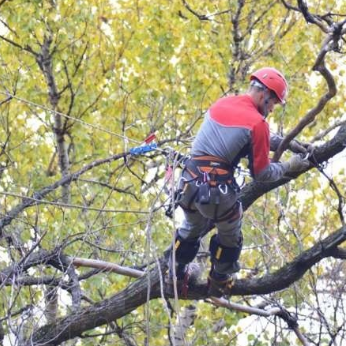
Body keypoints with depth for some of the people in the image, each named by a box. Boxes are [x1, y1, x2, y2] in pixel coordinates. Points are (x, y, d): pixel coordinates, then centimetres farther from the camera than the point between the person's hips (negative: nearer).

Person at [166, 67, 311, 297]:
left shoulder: (221, 104, 9)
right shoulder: (257, 123, -11)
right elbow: (262, 174, -8)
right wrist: (288, 167, 9)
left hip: (190, 182, 6)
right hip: (219, 190, -6)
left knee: (192, 229, 33)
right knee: (230, 238, 24)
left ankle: (177, 274, 50)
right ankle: (220, 284, 39)